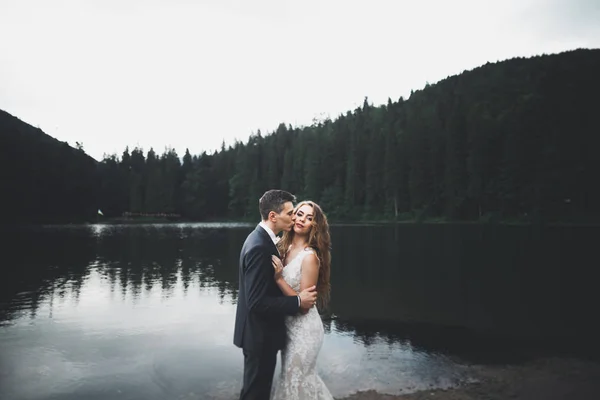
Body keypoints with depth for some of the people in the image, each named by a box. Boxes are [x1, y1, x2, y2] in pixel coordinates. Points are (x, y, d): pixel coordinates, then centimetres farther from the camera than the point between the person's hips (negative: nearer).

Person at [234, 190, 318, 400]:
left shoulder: (261, 238, 4)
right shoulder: (260, 247, -27)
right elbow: (257, 302, -29)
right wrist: (298, 301, -22)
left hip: (260, 331, 9)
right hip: (260, 334, -9)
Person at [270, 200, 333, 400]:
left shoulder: (310, 256, -23)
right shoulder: (285, 248, -1)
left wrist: (278, 278, -27)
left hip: (303, 328, -7)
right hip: (288, 325, 7)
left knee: (293, 381, 11)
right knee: (304, 377, 24)